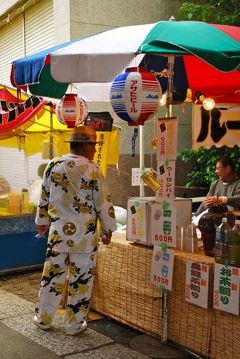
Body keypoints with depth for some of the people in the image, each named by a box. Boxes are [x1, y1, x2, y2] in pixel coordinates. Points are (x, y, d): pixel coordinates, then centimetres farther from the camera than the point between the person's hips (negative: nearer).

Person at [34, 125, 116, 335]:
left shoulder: (53, 166, 1)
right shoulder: (92, 171, -12)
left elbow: (44, 198, 11)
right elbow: (104, 204, -8)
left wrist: (42, 221, 26)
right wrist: (107, 231, 5)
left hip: (58, 234, 4)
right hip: (84, 237, -4)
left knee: (52, 276, 15)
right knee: (80, 280, 9)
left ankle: (43, 319, 29)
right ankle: (74, 324, 20)